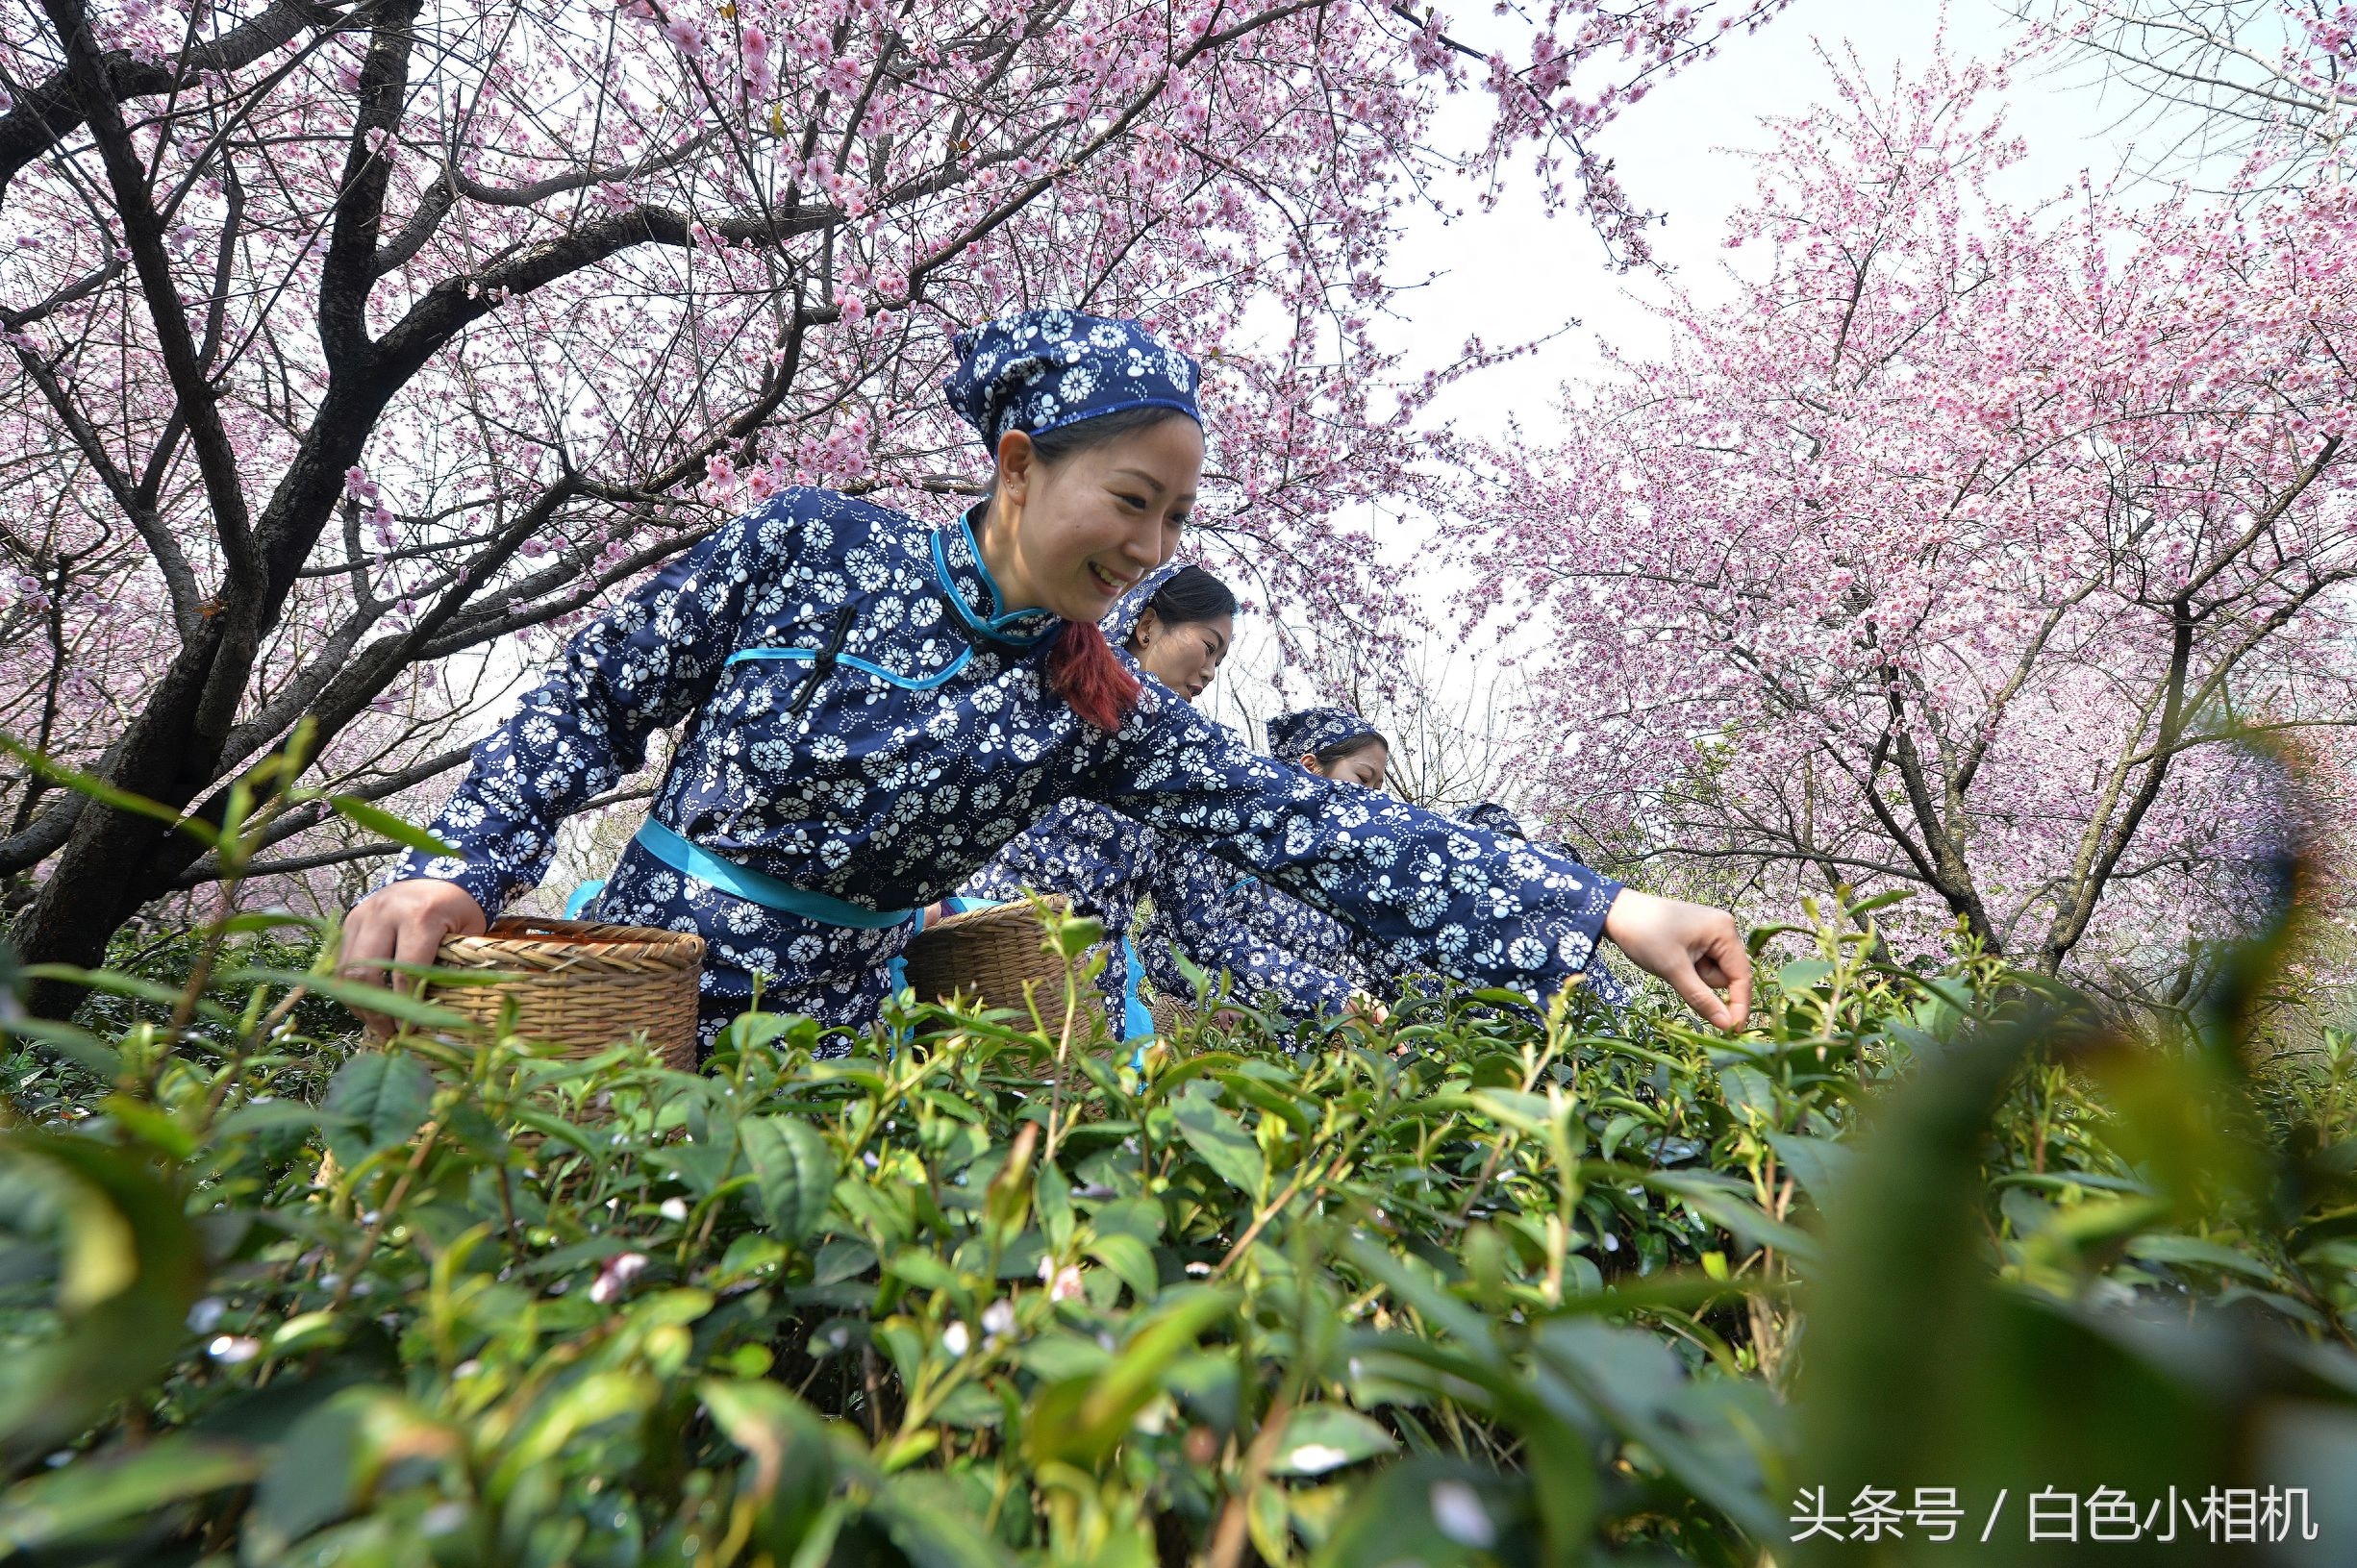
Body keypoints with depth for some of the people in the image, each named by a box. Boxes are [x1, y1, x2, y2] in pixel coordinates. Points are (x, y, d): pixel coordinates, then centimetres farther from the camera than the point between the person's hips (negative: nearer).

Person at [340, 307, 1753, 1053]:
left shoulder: (1099, 716, -8)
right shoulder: (810, 543, -11)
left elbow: (1316, 827, -16)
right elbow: (593, 699, -1)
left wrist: (1608, 912, -21)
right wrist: (463, 865, -13)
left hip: (829, 1033, 1)